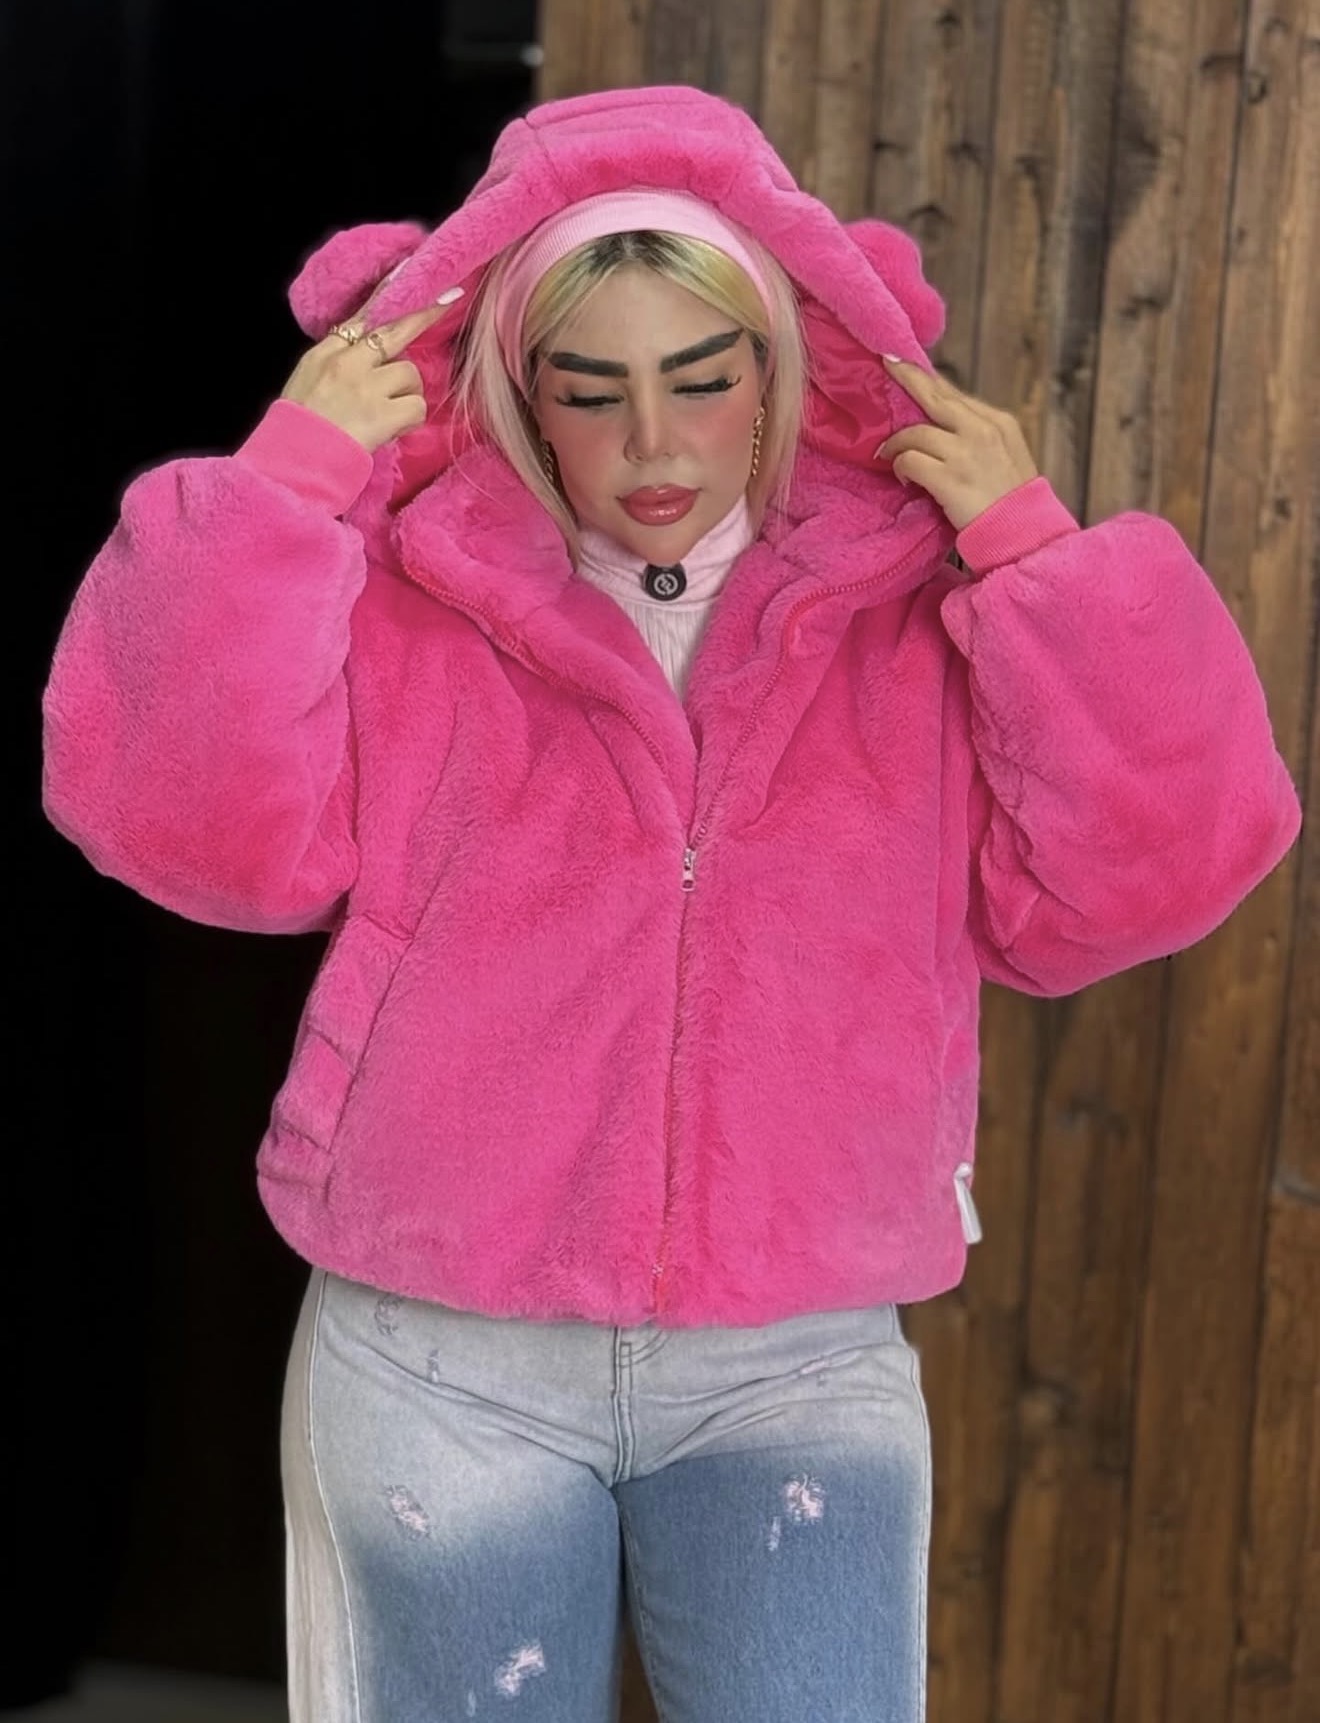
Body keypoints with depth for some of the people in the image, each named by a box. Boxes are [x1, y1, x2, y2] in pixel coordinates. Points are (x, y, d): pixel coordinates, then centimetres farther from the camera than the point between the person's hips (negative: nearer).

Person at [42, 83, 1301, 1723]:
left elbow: (1132, 874, -6)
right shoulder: (399, 605, -2)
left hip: (803, 1370, 1)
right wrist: (284, 482, -16)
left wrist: (1038, 552, -11)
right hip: (441, 1367, 0)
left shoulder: (925, 623, 2)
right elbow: (198, 817, -15)